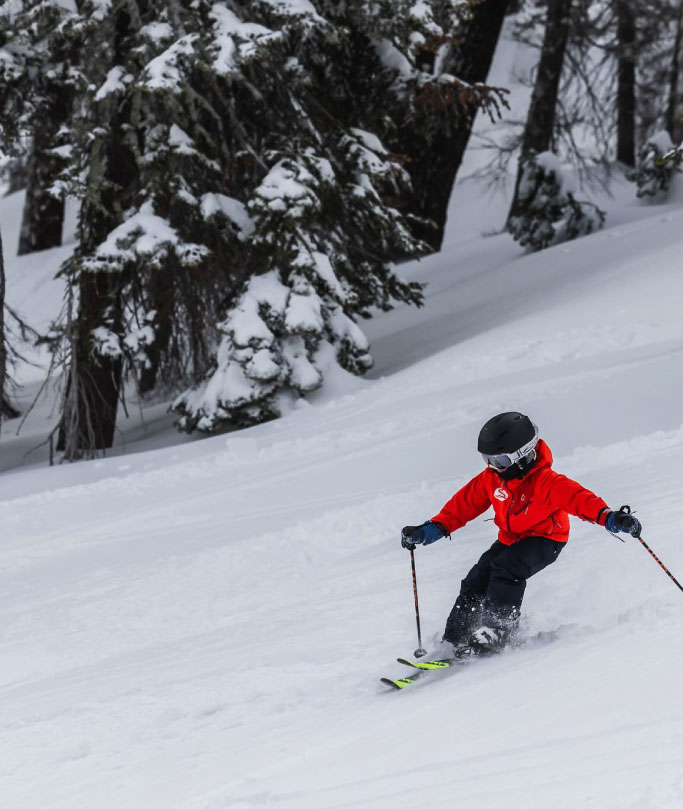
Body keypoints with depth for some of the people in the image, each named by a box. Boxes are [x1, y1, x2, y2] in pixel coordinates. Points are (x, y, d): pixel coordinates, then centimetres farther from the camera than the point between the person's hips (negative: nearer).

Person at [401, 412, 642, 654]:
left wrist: (607, 517, -55)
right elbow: (465, 503, 2)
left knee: (506, 569, -31)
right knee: (477, 580, -6)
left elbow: (577, 497, -38)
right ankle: (454, 639, 1)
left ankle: (497, 629, -30)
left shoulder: (545, 481, -27)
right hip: (510, 539, 7)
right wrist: (434, 528, -6)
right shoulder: (491, 478, -7)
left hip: (545, 539, -7)